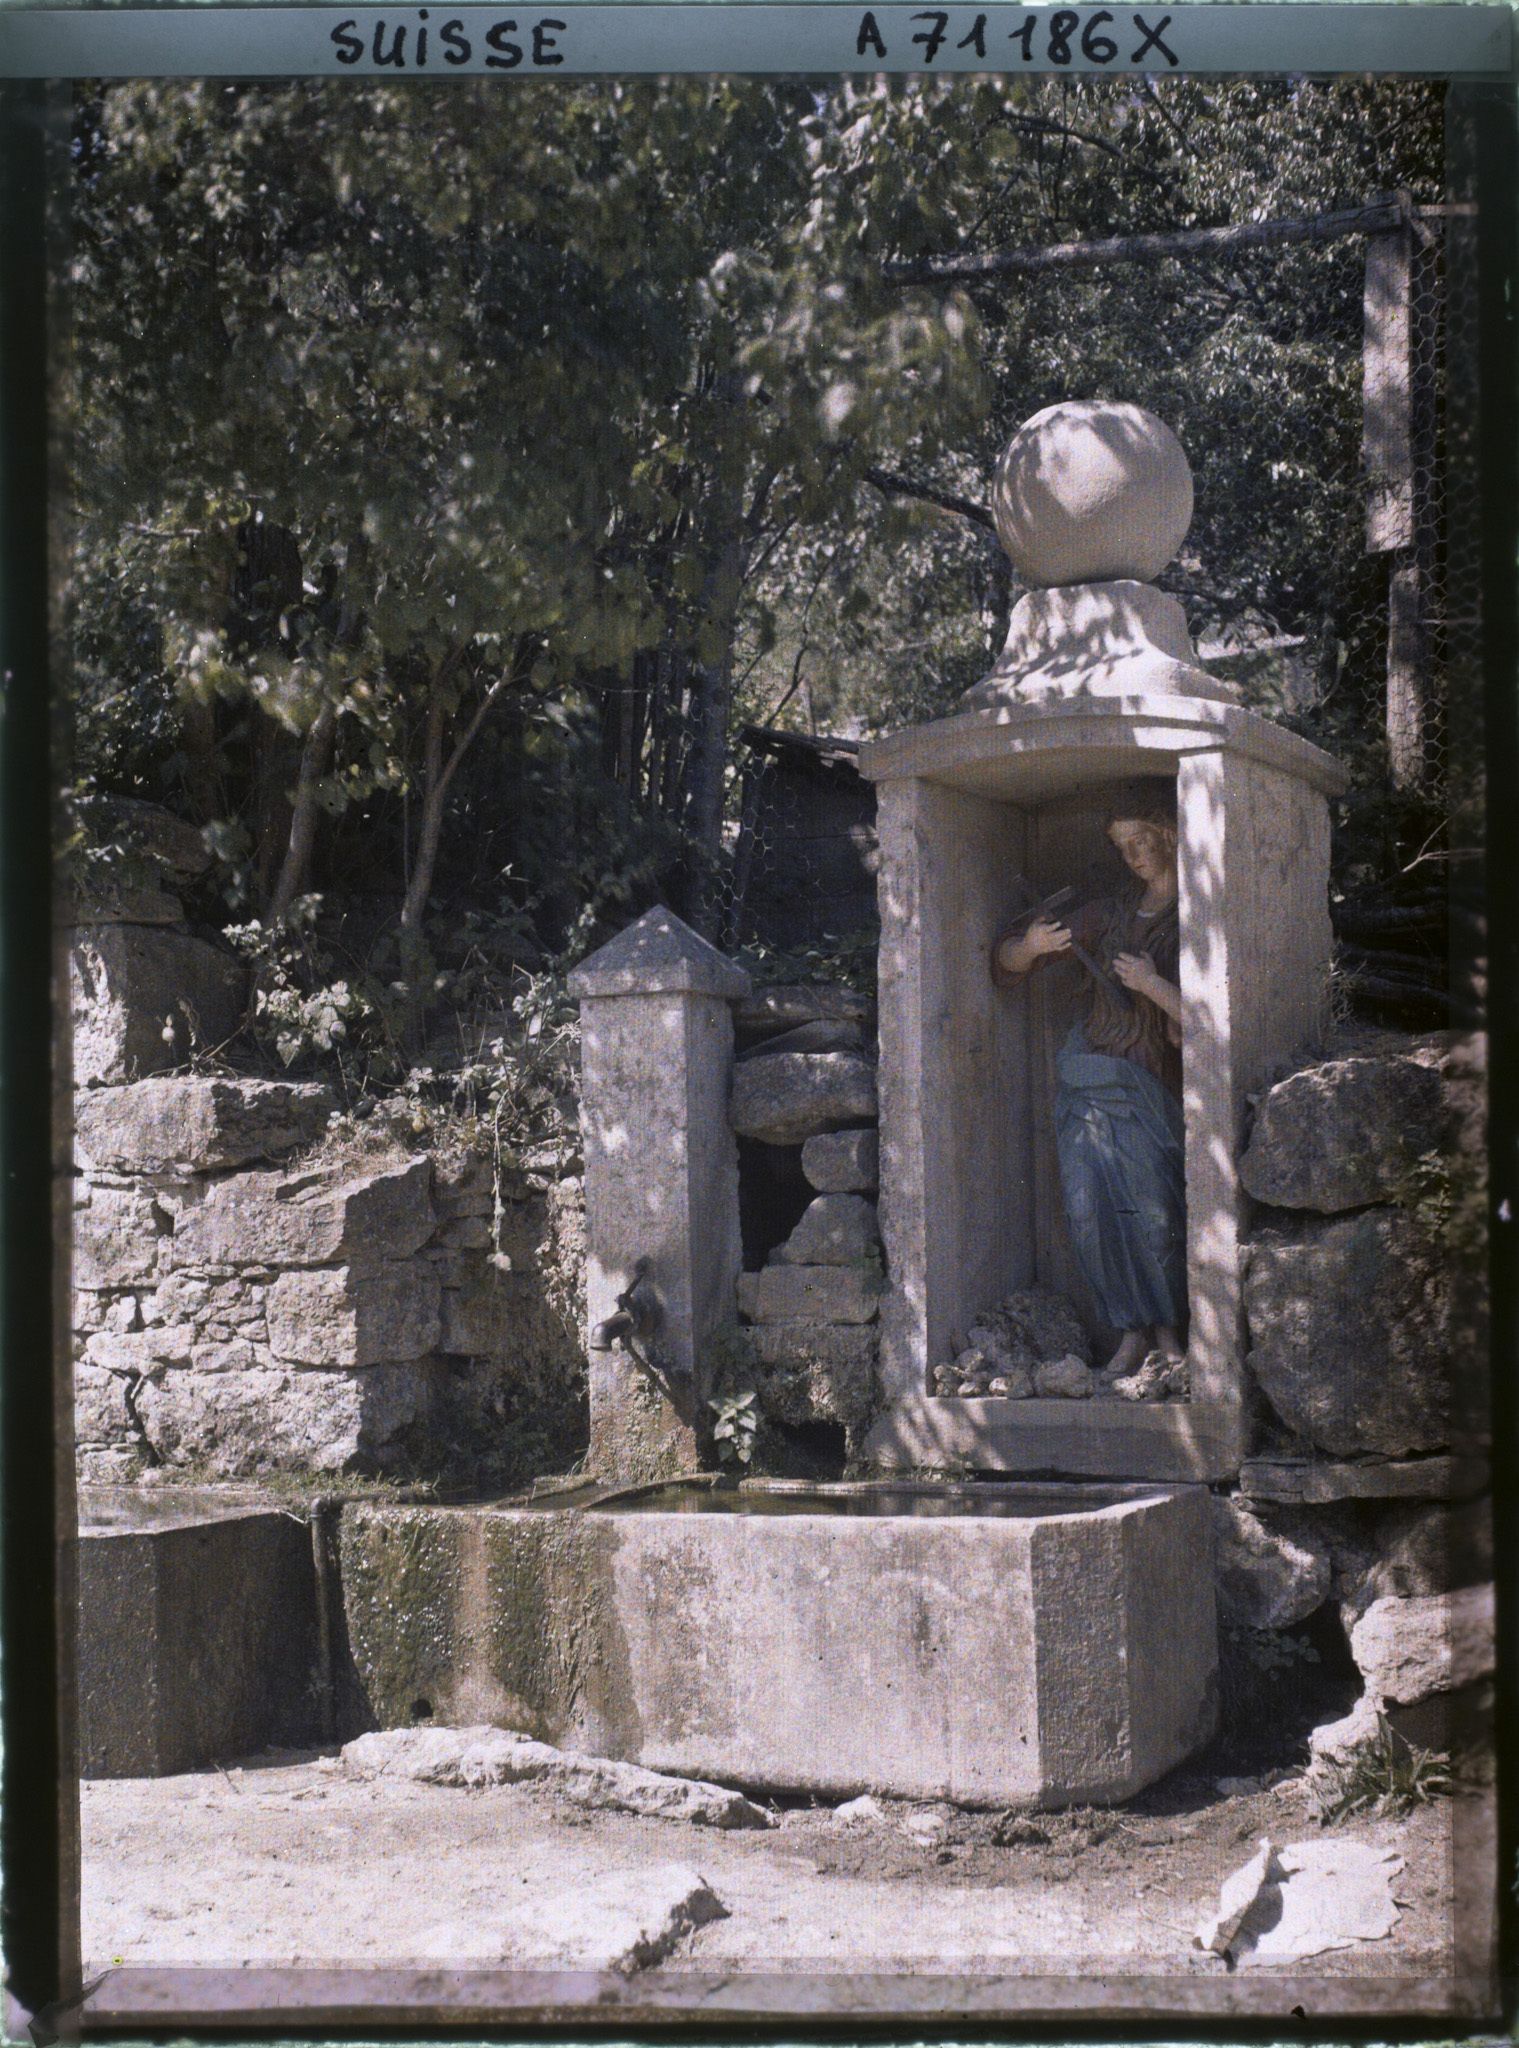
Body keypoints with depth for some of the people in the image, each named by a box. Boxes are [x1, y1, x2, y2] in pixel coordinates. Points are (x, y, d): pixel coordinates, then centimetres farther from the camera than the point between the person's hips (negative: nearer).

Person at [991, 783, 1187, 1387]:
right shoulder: (1111, 912, 14)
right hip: (1087, 1077, 4)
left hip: (1151, 1086, -4)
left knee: (1154, 1209, -15)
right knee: (1092, 1206, -6)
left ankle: (1168, 1335, -3)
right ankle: (1131, 1334, 1)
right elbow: (1007, 962, 14)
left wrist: (1154, 985, -17)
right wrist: (1031, 947, -7)